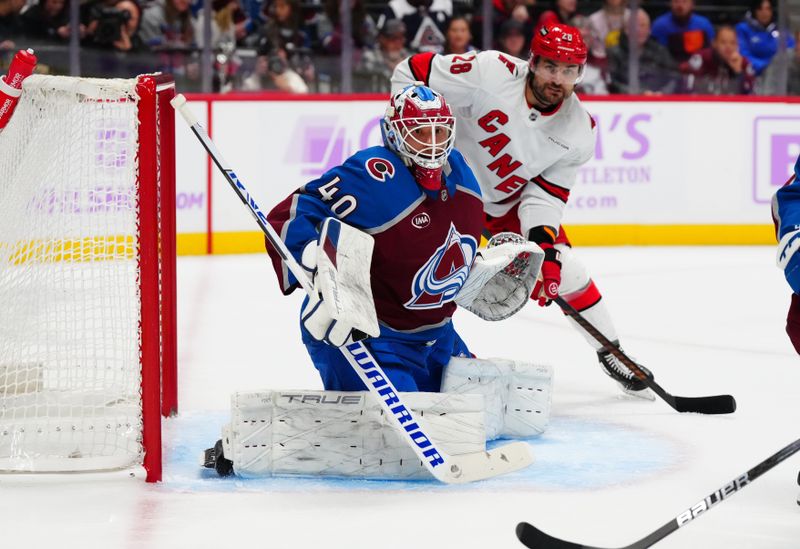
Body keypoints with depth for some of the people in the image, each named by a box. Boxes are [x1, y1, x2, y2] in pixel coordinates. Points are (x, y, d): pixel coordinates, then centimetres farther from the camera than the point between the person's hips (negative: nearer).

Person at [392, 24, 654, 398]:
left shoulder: (578, 131, -16)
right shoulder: (490, 73, -30)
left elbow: (545, 196, -13)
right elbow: (411, 73, -23)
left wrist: (544, 247, -29)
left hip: (509, 201, 4)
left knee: (564, 269, 1)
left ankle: (611, 355, 20)